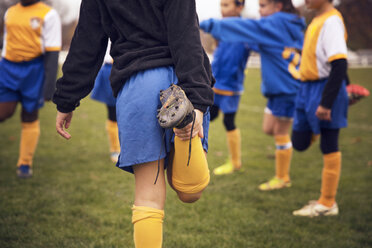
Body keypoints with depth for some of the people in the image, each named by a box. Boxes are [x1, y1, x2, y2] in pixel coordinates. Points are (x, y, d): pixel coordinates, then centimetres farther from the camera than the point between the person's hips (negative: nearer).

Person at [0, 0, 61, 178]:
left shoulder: (48, 15, -7)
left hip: (34, 71, -4)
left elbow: (52, 53, -11)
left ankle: (25, 164, 16)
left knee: (29, 118, 4)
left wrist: (50, 85, -16)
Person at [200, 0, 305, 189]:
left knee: (280, 132, 1)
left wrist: (209, 24, -15)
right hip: (277, 88, 9)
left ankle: (282, 178, 12)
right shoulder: (288, 25, 12)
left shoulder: (276, 23, -15)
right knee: (269, 129, 12)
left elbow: (243, 27, -18)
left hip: (287, 87, -9)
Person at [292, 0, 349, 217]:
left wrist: (326, 103, -26)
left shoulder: (331, 21, -18)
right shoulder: (318, 20, 12)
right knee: (300, 143, 9)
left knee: (329, 148, 1)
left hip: (326, 88, -9)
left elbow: (339, 65, -24)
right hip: (309, 89, 9)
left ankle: (327, 204, 9)